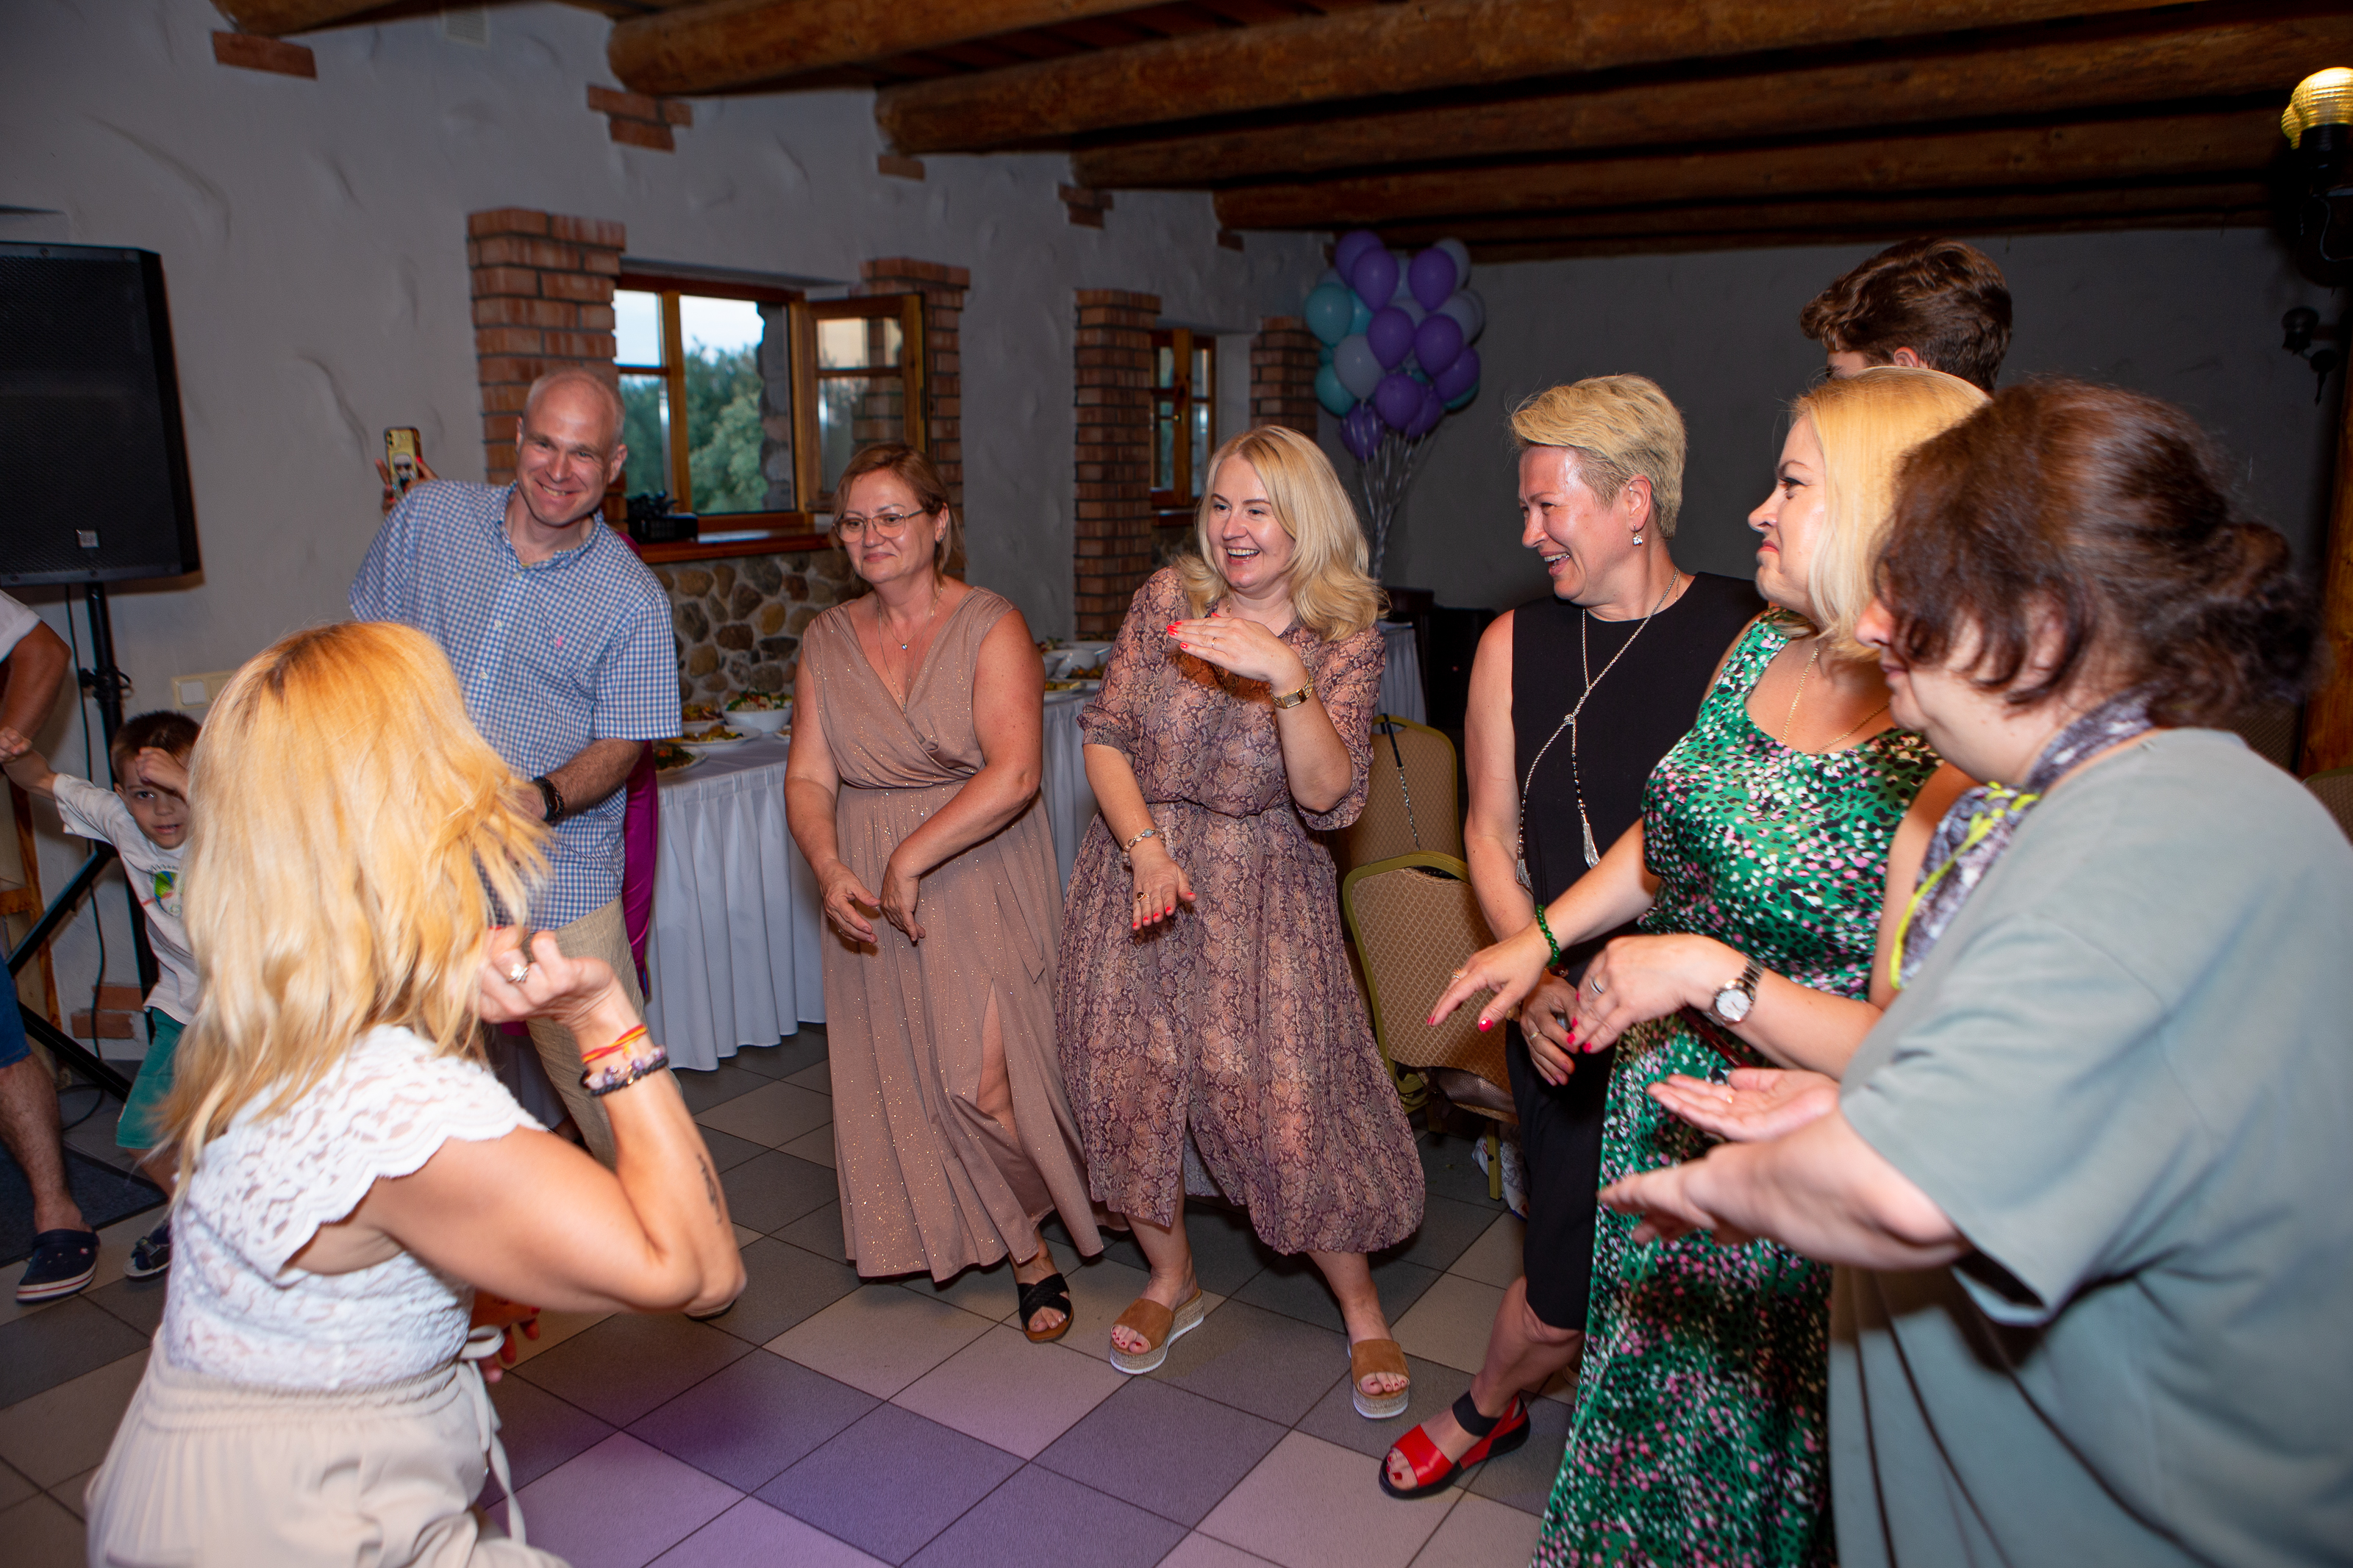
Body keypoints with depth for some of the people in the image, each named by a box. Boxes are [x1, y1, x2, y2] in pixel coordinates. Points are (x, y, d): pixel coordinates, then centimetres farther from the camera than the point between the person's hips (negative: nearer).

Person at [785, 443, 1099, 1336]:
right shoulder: (827, 642, 6)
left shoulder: (991, 628, -9)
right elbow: (809, 777, 2)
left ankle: (1035, 1228, 22)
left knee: (983, 1080, -9)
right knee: (901, 1083, 10)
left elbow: (1013, 774, -20)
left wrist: (910, 860, -19)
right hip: (872, 894, 5)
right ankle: (1027, 1250, 31)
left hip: (980, 879, -5)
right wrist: (829, 868, -17)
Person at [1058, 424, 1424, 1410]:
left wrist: (1286, 678, -32)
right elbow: (1105, 735, -2)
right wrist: (1146, 847, -15)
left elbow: (1328, 796, -19)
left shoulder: (1345, 640, -7)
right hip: (1136, 872, 3)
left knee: (1285, 1099, -2)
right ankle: (1171, 1281, 35)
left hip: (1263, 894, -3)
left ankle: (1361, 1308, 23)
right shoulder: (1168, 598, -2)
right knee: (1128, 1082, 8)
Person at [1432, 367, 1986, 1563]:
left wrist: (1709, 973, -28)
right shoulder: (1761, 649, -2)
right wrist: (1541, 939, 13)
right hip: (1658, 1105, 7)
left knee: (1746, 1420, 18)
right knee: (1645, 1362, 27)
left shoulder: (1948, 763, -27)